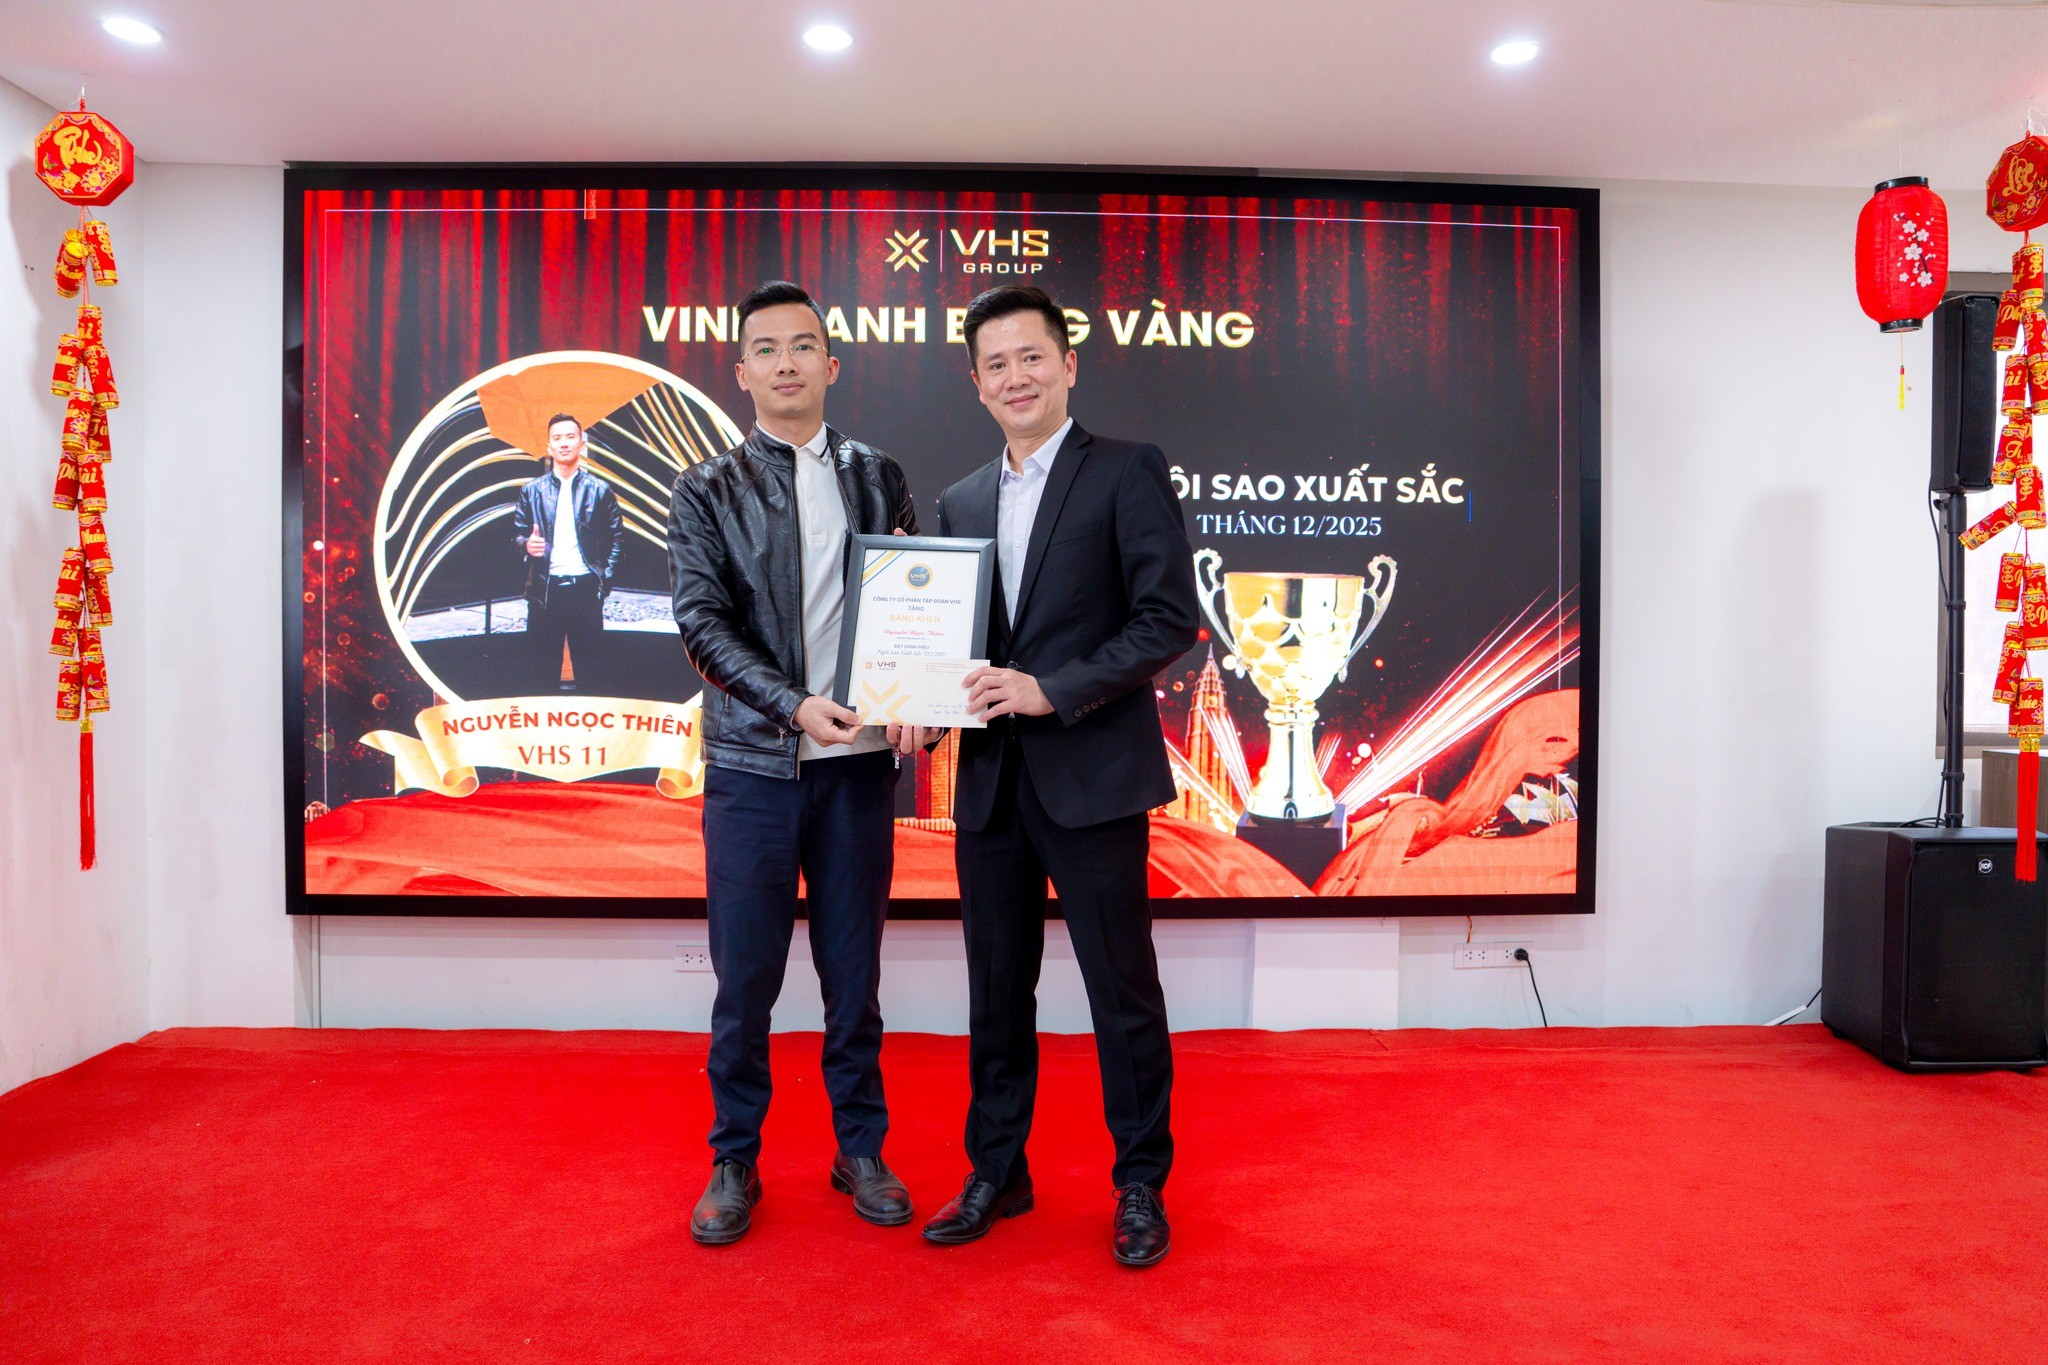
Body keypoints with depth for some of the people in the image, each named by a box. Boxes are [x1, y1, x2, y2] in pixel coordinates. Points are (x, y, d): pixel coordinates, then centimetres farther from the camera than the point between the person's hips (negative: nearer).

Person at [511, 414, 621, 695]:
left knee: (590, 671, 1)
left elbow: (614, 538, 5)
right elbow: (517, 531, 14)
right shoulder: (532, 490, 10)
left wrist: (605, 580, -4)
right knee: (543, 671, 5)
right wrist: (527, 543, -10)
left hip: (585, 588, -1)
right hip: (544, 588, 1)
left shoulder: (600, 490, 6)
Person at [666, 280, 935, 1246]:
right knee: (745, 978, 6)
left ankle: (861, 1150, 28)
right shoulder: (706, 493, 4)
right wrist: (793, 704, -20)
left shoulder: (879, 479, 10)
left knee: (854, 971, 11)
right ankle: (734, 1163, 25)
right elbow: (702, 622, -6)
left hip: (858, 763, 2)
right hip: (751, 765, -1)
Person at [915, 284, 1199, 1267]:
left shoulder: (1128, 472, -3)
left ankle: (1140, 1186, 24)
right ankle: (998, 1171, 32)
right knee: (996, 991, 15)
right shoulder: (961, 502, 15)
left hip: (1091, 777, -5)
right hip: (990, 781, 6)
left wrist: (1053, 689, -18)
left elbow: (1171, 618, -11)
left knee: (1122, 991, 6)